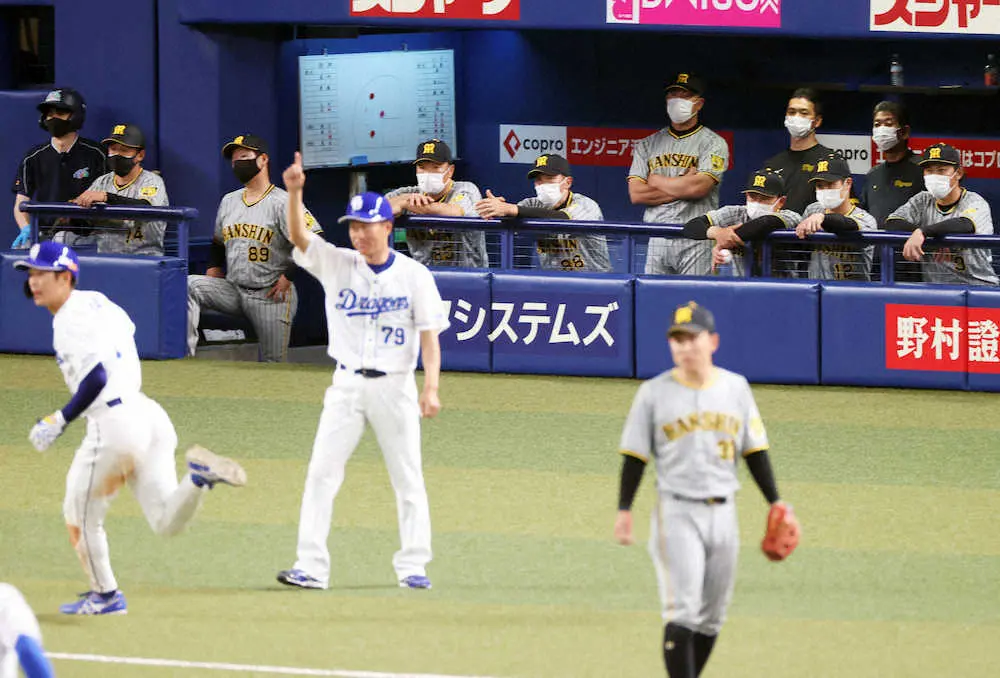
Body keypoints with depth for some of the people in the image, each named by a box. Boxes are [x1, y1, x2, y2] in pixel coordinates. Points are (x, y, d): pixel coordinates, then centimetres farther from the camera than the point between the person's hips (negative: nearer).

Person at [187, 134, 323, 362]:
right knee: (189, 286, -18)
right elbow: (218, 242, 31)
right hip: (233, 290, 6)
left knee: (273, 364, -12)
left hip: (271, 296, -6)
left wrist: (288, 276, -15)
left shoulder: (282, 202, -8)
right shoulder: (229, 201, 15)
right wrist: (214, 268, 12)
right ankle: (186, 352, -27)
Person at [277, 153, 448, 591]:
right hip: (347, 385, 2)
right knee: (321, 473, -5)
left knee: (407, 477, 2)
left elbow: (429, 333, -4)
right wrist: (294, 193, -29)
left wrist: (430, 387, -15)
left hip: (395, 386, -2)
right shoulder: (337, 265, 2)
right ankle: (311, 568, -5)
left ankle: (413, 566, 9)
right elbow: (299, 237, -12)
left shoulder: (413, 275, -2)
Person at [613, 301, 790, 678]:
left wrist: (775, 502, 6)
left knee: (712, 617, 9)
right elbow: (635, 456, 1)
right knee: (682, 612, -13)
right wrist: (624, 510, -5)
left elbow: (754, 450, 11)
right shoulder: (654, 393, -1)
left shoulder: (735, 387, 7)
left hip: (723, 514, 4)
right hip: (676, 512, -4)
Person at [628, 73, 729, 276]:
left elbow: (699, 187, -10)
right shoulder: (648, 145, 16)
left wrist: (656, 181, 3)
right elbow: (636, 194, 4)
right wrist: (682, 186, -3)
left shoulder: (713, 143, 5)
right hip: (657, 242, 4)